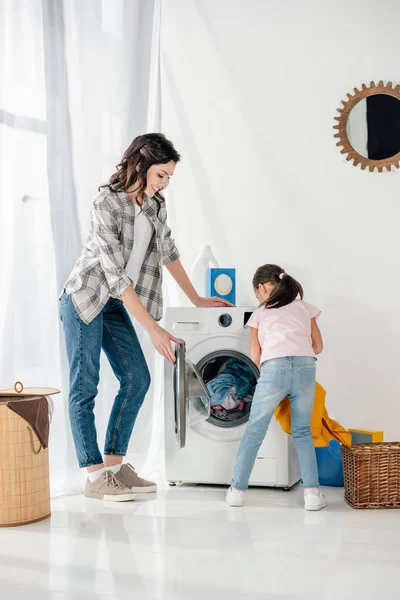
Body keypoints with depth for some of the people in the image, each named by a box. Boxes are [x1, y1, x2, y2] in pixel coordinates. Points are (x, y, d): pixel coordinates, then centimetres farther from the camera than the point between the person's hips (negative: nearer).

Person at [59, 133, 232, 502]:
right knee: (85, 387, -5)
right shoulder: (106, 205, -24)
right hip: (84, 300, -8)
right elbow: (116, 276, -26)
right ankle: (95, 476, 0)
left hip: (113, 304, 8)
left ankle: (115, 464, 10)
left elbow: (168, 251, 14)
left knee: (136, 379, 2)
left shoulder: (155, 204, -1)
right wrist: (154, 329, -27)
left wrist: (197, 299, 15)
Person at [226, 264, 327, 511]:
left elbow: (255, 358, 17)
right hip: (305, 367, 2)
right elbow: (318, 347, 23)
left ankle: (238, 489, 15)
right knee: (302, 432, 15)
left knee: (254, 432, 11)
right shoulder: (305, 308, 24)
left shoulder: (260, 314, 20)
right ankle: (312, 492, 6)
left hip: (274, 368, -2)